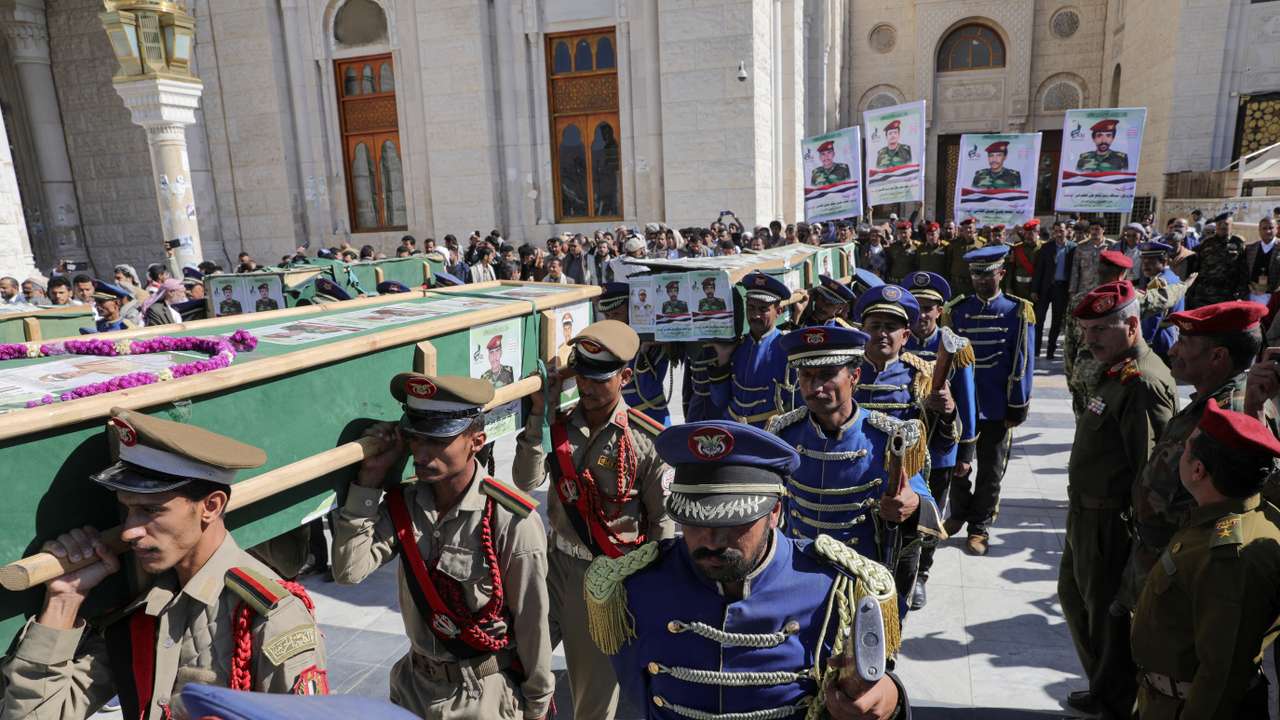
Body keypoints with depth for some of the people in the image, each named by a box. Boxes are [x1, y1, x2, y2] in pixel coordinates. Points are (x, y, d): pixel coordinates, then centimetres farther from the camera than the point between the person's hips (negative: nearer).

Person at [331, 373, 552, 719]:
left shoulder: (512, 522, -24)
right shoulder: (403, 503, -8)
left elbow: (532, 623, -16)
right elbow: (348, 570, -17)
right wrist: (370, 477, -19)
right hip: (414, 685, 5)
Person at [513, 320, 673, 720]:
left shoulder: (649, 442, -12)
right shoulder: (559, 424, -1)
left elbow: (663, 523, -6)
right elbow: (527, 481, -13)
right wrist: (539, 413, -17)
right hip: (556, 562, 4)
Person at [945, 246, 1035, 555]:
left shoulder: (1018, 312, -5)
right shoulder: (957, 310, 0)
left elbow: (1023, 363, -5)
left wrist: (1018, 407, -7)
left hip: (998, 408, -2)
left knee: (990, 471, 10)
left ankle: (979, 526, 25)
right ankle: (959, 512, 37)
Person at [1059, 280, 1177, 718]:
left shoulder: (1144, 382, -23)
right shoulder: (1115, 370, 9)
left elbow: (1151, 469, -25)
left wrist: (1140, 542, -22)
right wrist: (1079, 509, 15)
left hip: (1112, 522, -10)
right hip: (1086, 513, 10)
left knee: (1109, 615, 8)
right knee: (1075, 597, 24)